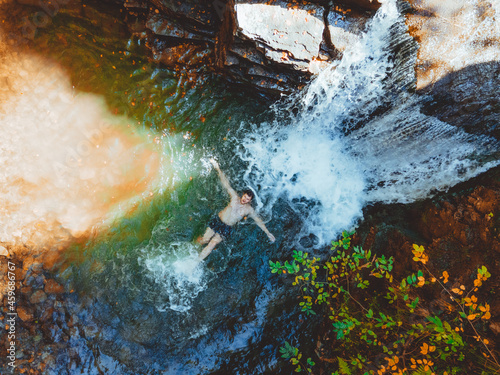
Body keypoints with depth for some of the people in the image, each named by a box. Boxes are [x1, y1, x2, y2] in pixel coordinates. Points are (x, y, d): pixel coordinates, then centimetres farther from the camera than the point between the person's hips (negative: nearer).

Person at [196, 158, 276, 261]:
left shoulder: (249, 210, -5)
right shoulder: (235, 197, -7)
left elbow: (258, 221, 3)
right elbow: (226, 184, -13)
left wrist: (268, 233, 2)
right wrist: (218, 169, -21)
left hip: (226, 228, 0)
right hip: (217, 220, 0)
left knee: (212, 244, -10)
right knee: (204, 240, -2)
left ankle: (197, 261, 3)